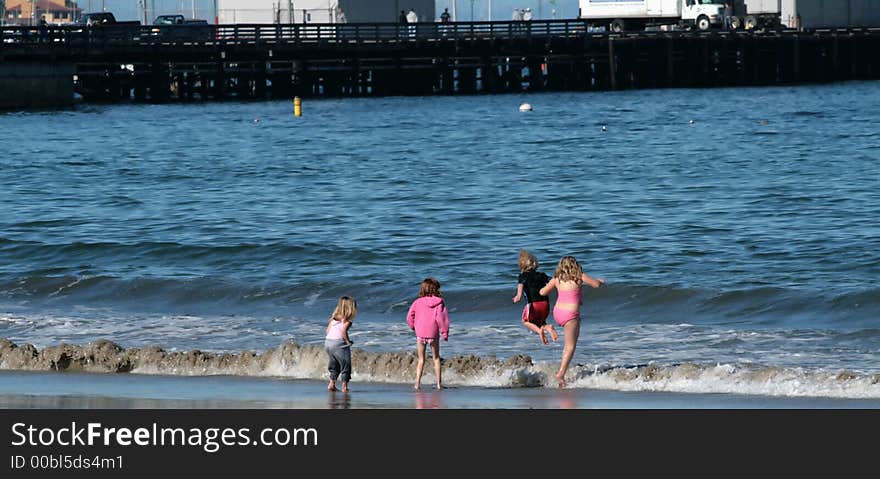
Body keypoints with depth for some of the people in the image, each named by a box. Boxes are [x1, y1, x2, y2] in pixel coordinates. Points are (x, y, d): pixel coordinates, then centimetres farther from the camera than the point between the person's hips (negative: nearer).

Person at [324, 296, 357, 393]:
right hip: (338, 343, -7)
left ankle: (332, 384, 18)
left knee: (334, 366, 22)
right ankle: (344, 386, 2)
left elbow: (328, 330, 11)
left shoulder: (334, 318, 14)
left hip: (327, 341, 7)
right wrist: (348, 342, -7)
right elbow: (343, 331, -19)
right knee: (346, 365, 4)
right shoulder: (347, 320, -6)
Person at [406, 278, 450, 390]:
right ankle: (439, 383, 13)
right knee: (436, 358, 14)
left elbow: (409, 317, 1)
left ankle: (418, 382, 1)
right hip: (433, 334, -1)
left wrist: (413, 327, 19)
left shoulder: (417, 302, 0)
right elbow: (442, 318, -12)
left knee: (421, 360, 12)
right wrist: (445, 333, -4)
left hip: (420, 334, 1)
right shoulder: (439, 303, -6)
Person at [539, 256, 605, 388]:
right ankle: (561, 373, -13)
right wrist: (601, 281, 26)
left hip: (557, 312, 5)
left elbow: (543, 292, 14)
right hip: (571, 315, -5)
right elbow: (596, 284, 3)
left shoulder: (556, 279, 6)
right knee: (570, 346, -2)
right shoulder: (580, 277, -3)